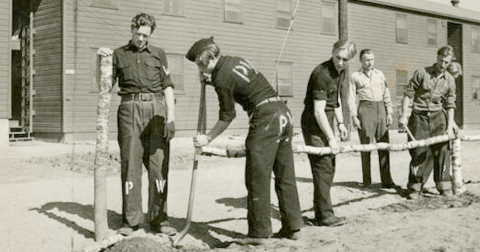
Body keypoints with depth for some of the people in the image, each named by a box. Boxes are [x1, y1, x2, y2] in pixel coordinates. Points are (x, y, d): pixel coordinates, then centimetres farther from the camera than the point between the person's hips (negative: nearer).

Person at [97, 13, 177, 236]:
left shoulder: (158, 54, 15)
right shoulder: (118, 55, 15)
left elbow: (167, 87, 9)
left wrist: (171, 117, -2)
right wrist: (101, 60, -3)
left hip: (156, 108, 0)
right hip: (129, 109, 0)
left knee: (158, 164, -3)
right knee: (130, 164, 0)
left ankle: (158, 219, 4)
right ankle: (130, 219, 7)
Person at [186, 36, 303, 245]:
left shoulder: (222, 78, -9)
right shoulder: (236, 60, 15)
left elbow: (227, 116, -1)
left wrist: (208, 138, 11)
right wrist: (211, 81, 25)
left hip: (265, 117, -9)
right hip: (283, 111, 9)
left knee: (258, 178, 0)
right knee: (285, 175, 13)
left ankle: (259, 232, 6)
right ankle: (292, 227, 19)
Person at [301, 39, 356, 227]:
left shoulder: (341, 72, 6)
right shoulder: (321, 74, -23)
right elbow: (319, 111, -26)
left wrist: (340, 123, 13)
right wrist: (331, 138, -26)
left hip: (327, 120, 10)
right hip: (314, 122, -10)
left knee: (330, 167, 12)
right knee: (323, 167, -11)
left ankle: (321, 214, 21)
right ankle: (324, 215, -6)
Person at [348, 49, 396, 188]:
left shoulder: (379, 74, 16)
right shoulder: (355, 76, 6)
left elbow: (386, 95, 16)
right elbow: (351, 98, 2)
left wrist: (389, 112, 8)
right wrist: (354, 116, -7)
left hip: (380, 108, 3)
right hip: (365, 108, -3)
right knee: (366, 145, -3)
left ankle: (386, 180, 6)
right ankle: (366, 181, 3)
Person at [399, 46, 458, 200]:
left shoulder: (449, 80, 5)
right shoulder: (421, 73, -3)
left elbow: (450, 105, 8)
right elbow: (408, 94, -2)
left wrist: (450, 126, 0)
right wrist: (404, 115, -9)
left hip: (437, 117, 2)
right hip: (419, 116, -2)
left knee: (441, 151, 0)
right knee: (419, 152, -2)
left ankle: (444, 186, 12)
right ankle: (415, 187, 8)